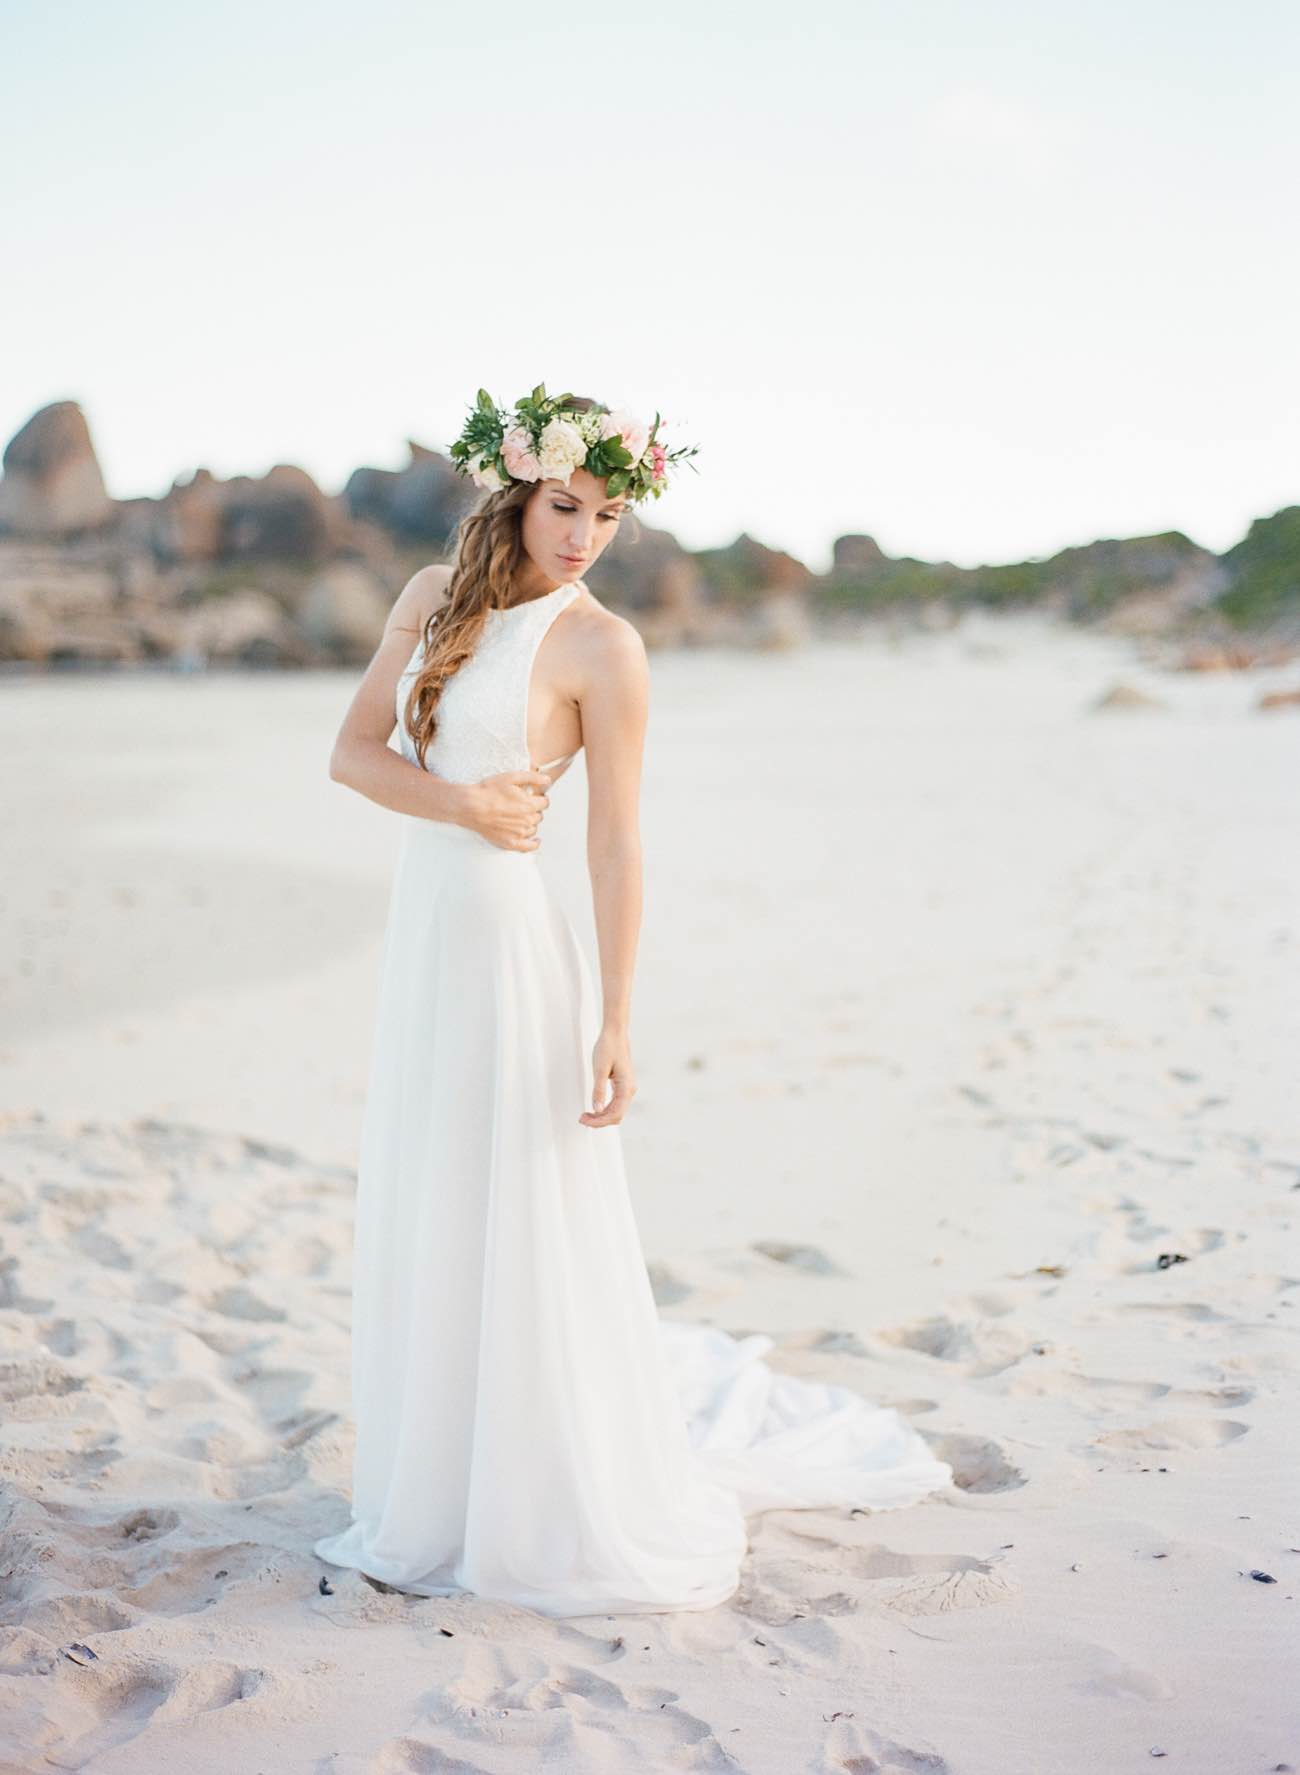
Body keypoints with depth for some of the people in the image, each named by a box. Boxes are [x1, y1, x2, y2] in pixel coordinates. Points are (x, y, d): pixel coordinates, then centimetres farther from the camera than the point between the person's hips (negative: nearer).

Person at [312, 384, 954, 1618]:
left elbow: (615, 845, -11)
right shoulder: (435, 598, 8)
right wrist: (460, 800, -12)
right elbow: (353, 751, 7)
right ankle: (438, 1502, 31)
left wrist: (614, 1025, -14)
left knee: (523, 1229, 0)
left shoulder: (602, 647, -9)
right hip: (422, 930, 6)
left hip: (511, 941, -6)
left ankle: (574, 1517, 16)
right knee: (419, 1226, 14)